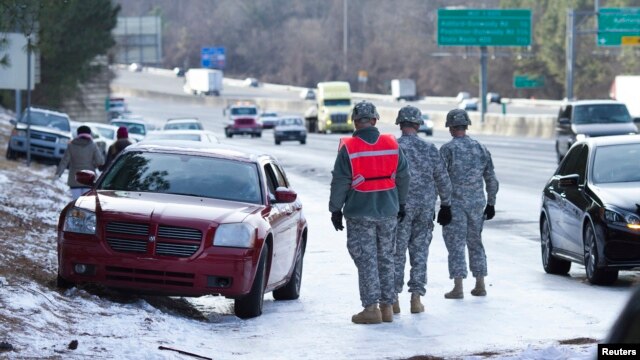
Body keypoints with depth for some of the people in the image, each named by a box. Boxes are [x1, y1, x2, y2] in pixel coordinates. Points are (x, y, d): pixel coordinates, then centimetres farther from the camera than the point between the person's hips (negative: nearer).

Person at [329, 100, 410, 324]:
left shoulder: (348, 148, -11)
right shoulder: (392, 145, 1)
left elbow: (340, 182, -9)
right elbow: (403, 177, 9)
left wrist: (335, 209, 0)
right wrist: (401, 204, 21)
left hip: (360, 213, -4)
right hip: (388, 212, 4)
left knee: (366, 259, 0)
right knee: (386, 259, 12)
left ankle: (371, 308, -4)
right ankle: (387, 306, 15)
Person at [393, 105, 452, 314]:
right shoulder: (430, 149, 2)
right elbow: (443, 180, 6)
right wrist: (446, 205, 16)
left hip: (400, 207, -2)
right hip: (426, 207, 3)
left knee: (397, 252, 4)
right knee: (420, 252, 9)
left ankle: (394, 299, 5)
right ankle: (416, 298, 5)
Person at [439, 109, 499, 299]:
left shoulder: (447, 149, -8)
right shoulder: (481, 148, 7)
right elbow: (492, 180, 9)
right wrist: (491, 203, 17)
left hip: (455, 203, -4)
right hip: (477, 203, 4)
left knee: (456, 244, -1)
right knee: (475, 243, 15)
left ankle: (458, 288, -5)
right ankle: (480, 285, 16)